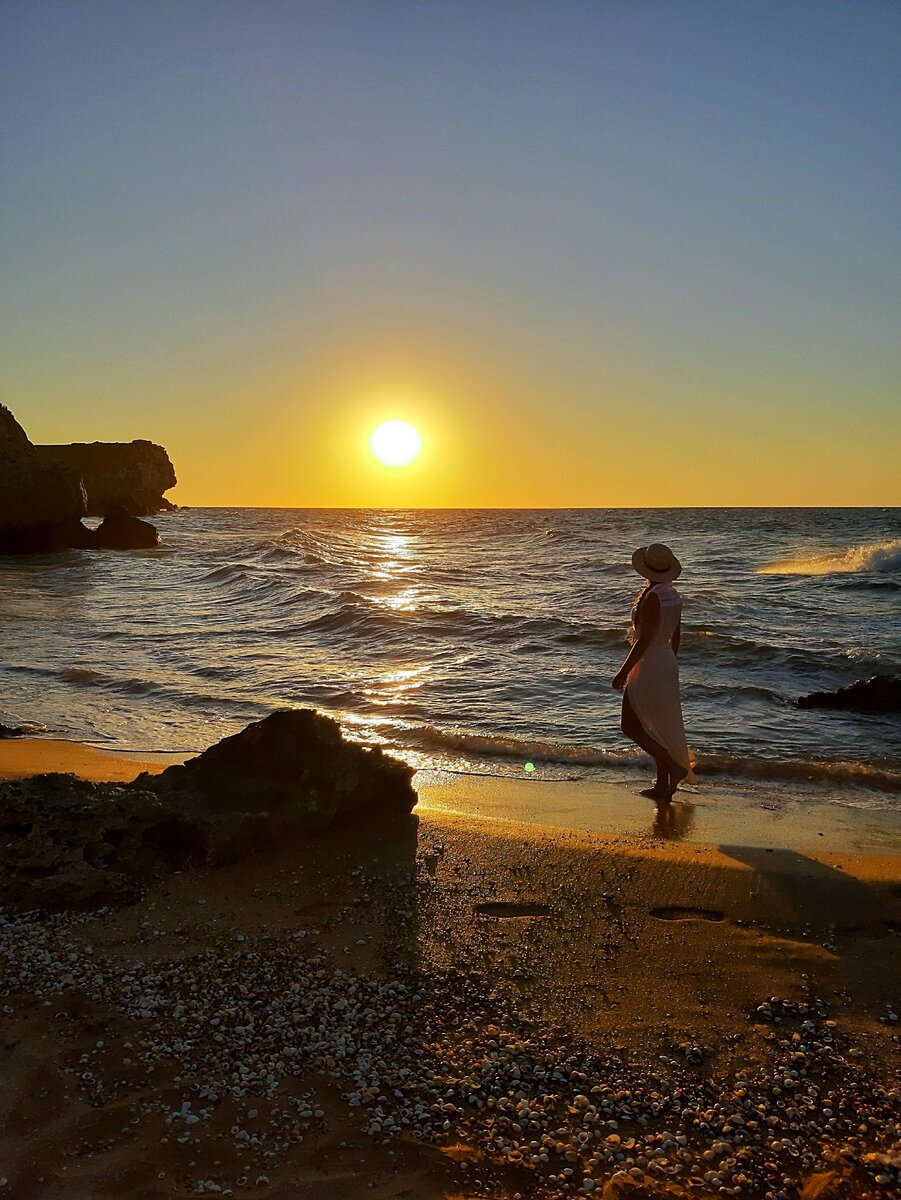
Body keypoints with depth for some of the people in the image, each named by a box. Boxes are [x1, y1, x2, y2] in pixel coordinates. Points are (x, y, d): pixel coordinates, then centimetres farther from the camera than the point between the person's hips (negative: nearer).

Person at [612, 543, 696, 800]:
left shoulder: (652, 597, -22)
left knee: (631, 726, 0)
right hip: (667, 663, 9)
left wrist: (623, 671, -18)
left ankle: (675, 768, -6)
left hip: (648, 665, -9)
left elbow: (644, 639, -23)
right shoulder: (673, 595, 4)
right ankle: (662, 786, 19)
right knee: (659, 726, 15)